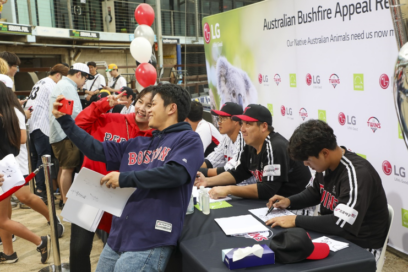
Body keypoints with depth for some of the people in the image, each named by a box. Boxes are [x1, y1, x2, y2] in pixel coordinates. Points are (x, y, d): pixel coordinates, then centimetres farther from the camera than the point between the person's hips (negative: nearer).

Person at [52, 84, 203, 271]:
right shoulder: (137, 144, 16)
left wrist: (125, 178, -13)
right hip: (119, 235, 7)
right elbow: (96, 150, 19)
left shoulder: (188, 139, -3)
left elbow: (175, 173, -20)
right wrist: (64, 120, 18)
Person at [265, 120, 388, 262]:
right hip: (332, 233, 7)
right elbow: (314, 192, 17)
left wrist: (296, 220, -25)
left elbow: (341, 224, -33)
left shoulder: (357, 174, -27)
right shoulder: (325, 164, -2)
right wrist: (289, 201, 0)